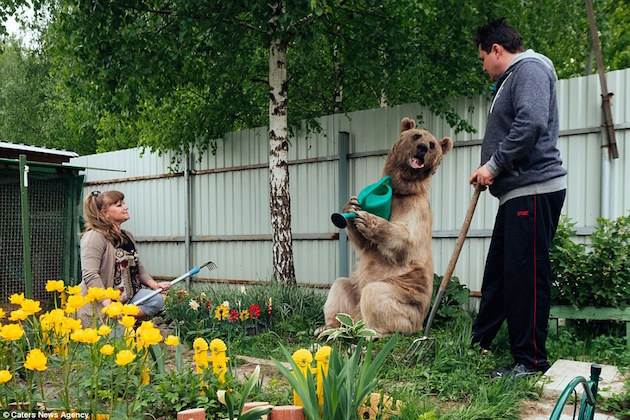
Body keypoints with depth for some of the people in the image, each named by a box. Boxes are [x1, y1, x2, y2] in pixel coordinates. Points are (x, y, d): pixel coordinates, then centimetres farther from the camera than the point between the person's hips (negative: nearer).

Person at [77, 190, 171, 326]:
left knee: (157, 299, -14)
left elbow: (138, 267, 23)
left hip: (127, 297, 8)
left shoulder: (128, 236, 14)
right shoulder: (94, 237, -13)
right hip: (98, 304, -8)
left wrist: (155, 285, 7)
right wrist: (109, 305, -31)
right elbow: (90, 275, -23)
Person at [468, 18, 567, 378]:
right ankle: (479, 344, 24)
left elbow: (531, 123, -23)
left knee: (526, 275, -7)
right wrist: (491, 172, 12)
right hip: (518, 193, 11)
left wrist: (494, 164, -16)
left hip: (535, 190, -11)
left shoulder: (530, 68, -7)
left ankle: (531, 361, 2)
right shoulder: (511, 78, 25)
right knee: (497, 271, 14)